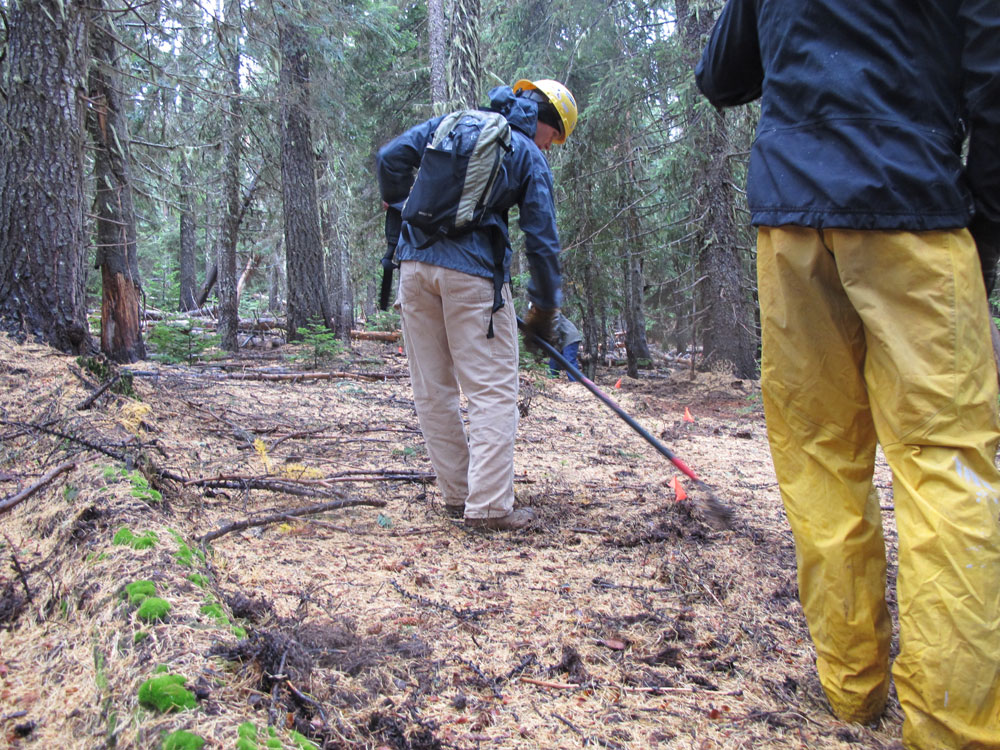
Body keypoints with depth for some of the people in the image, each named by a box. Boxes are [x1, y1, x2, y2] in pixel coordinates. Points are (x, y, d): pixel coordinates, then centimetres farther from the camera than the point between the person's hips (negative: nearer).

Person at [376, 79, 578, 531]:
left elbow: (391, 157, 9)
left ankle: (457, 494, 17)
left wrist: (396, 205, 26)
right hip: (472, 272, -5)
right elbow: (542, 240, 2)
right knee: (493, 392, 0)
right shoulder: (529, 156, 5)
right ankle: (488, 505, -3)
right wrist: (545, 308, 12)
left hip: (415, 263, 5)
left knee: (432, 391, 10)